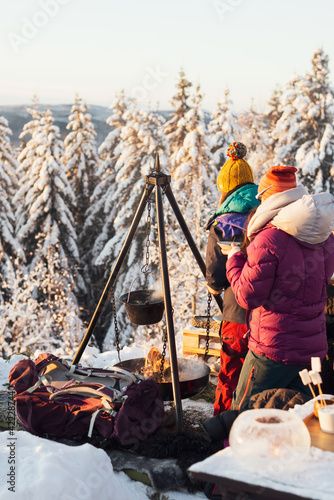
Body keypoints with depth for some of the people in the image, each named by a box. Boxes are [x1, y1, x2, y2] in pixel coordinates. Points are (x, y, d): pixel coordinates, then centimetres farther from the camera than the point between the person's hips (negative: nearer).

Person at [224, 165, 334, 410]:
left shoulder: (269, 240, -19)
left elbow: (248, 296, -16)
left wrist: (234, 259, -1)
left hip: (275, 348, -7)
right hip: (314, 346, 7)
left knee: (243, 415, 8)